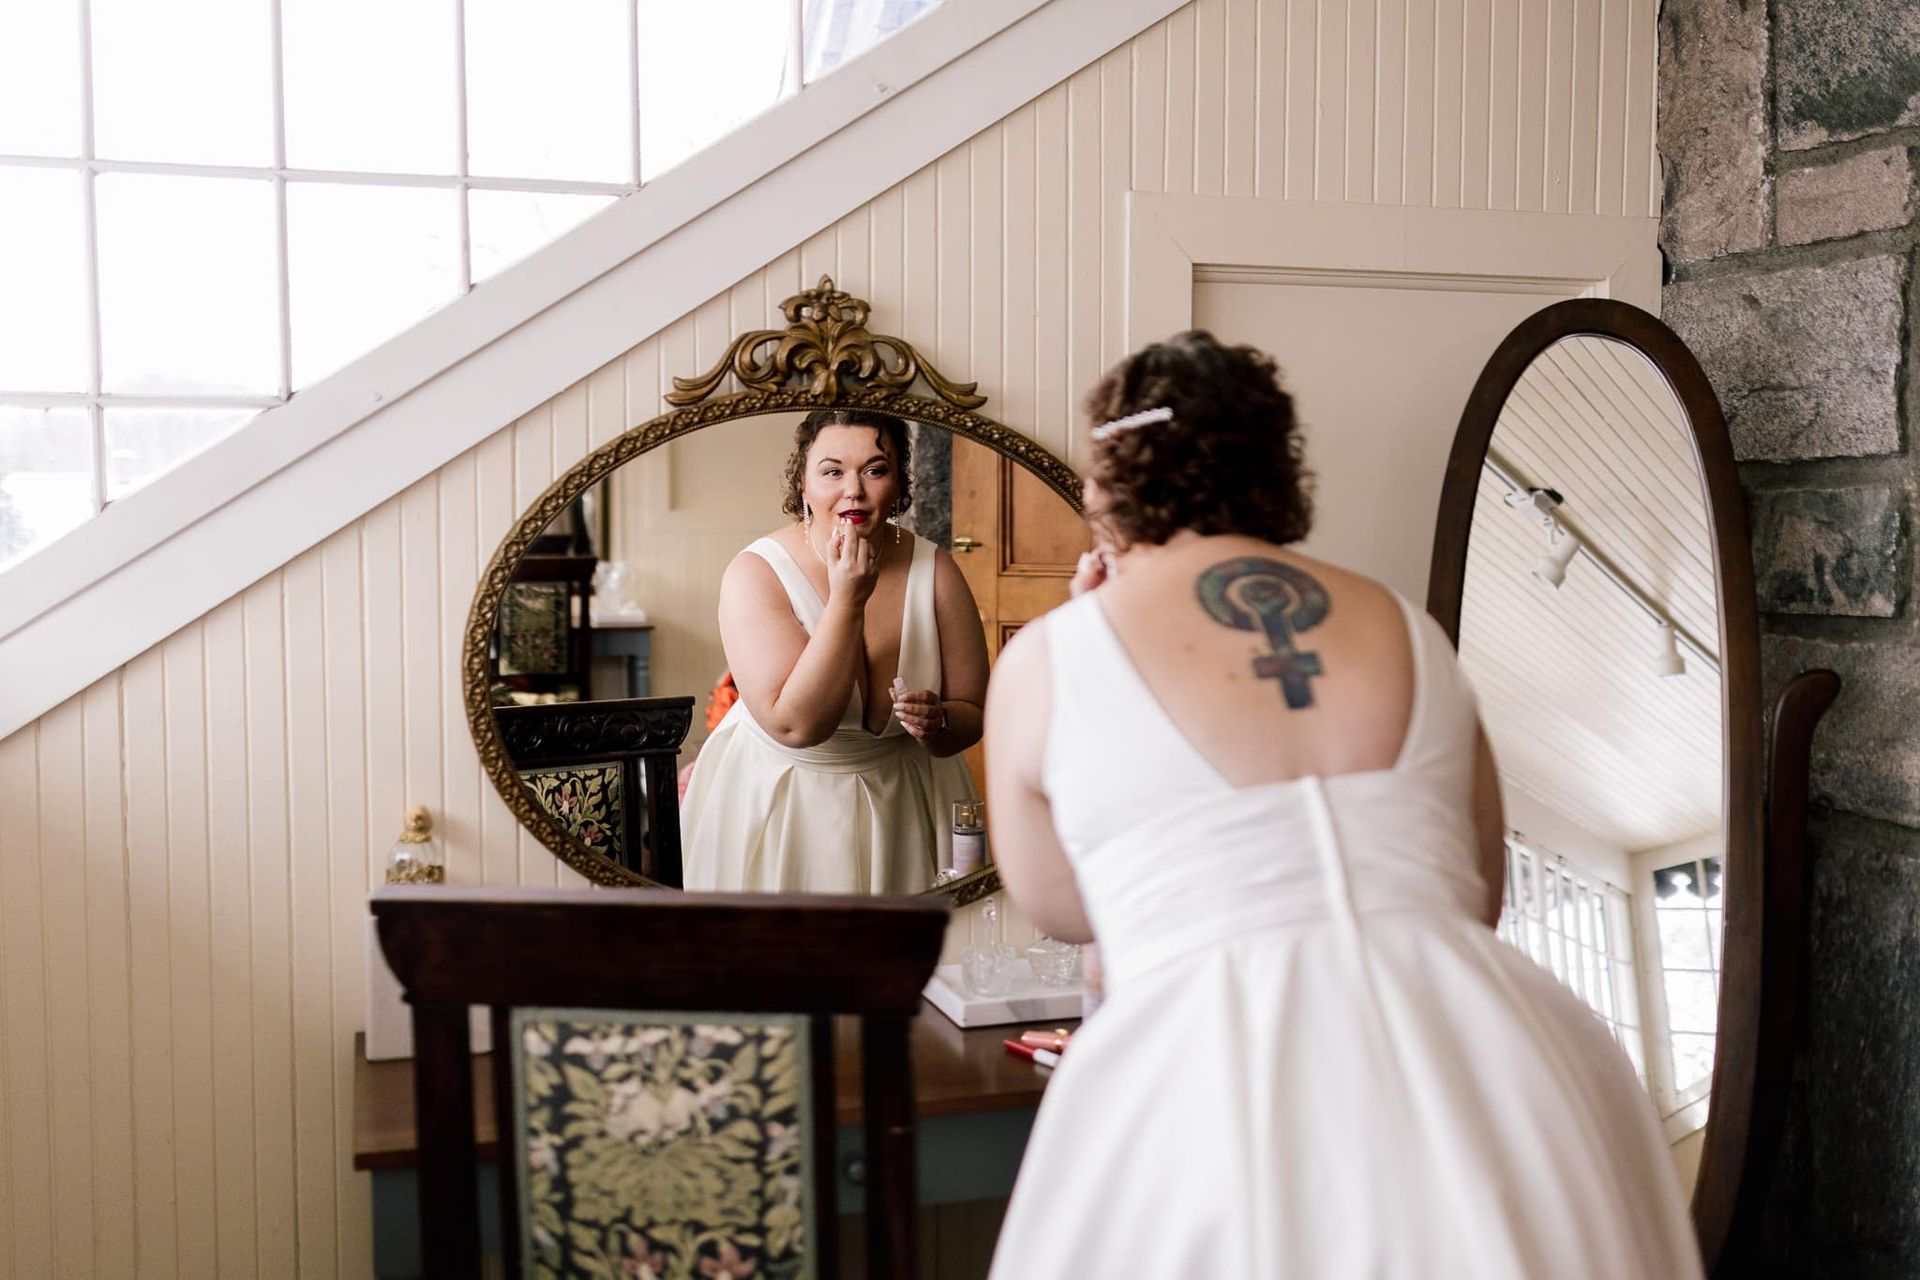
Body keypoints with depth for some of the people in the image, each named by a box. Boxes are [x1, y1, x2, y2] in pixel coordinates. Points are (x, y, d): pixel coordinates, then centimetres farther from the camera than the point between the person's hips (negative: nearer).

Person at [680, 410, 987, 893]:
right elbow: (793, 725, -27)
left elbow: (972, 715, -3)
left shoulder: (935, 571, -9)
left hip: (902, 804, 3)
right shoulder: (754, 573, -17)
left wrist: (938, 723, -25)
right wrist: (847, 600, -30)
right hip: (777, 803, -2)